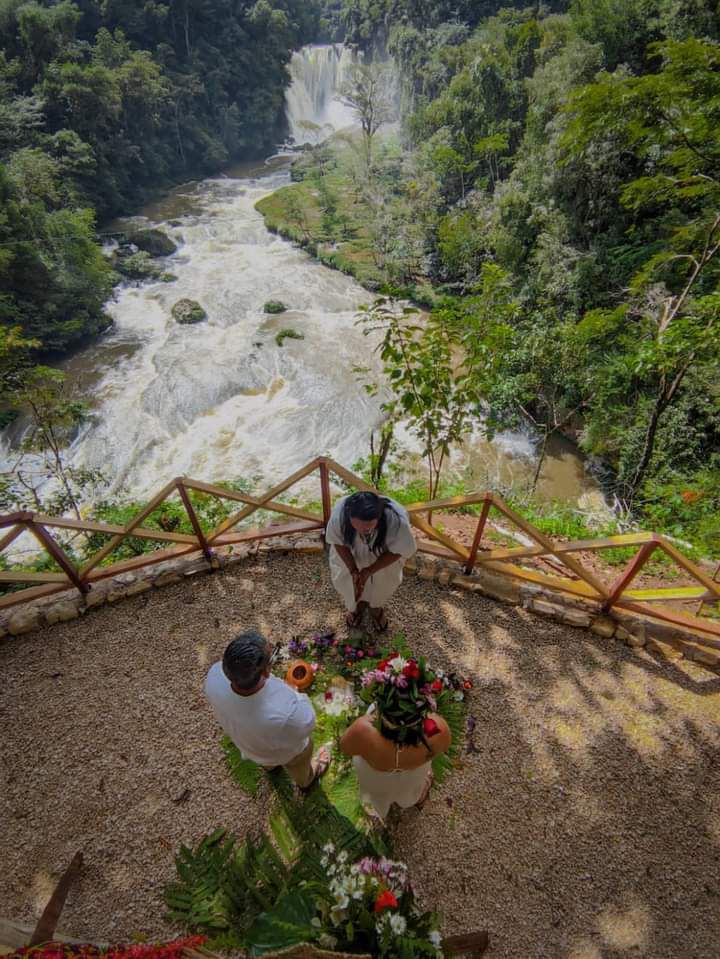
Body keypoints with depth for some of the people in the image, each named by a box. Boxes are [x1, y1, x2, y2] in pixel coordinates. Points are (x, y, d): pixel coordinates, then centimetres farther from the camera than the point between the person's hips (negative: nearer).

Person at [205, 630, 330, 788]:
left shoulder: (215, 676, -38)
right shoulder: (284, 712, -49)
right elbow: (305, 725, -25)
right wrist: (295, 695, -9)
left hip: (245, 740, 3)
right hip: (284, 749, -3)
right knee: (298, 765, 35)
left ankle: (270, 764, 72)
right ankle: (305, 780, 67)